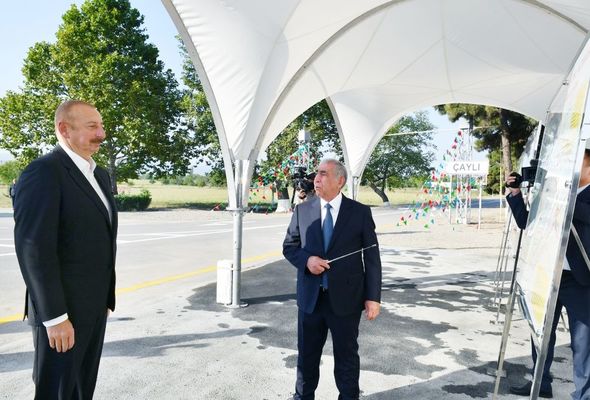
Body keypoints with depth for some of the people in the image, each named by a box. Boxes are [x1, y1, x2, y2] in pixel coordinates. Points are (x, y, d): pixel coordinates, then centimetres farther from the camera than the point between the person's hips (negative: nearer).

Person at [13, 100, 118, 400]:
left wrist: (105, 295, 14)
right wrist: (55, 316, -20)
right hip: (63, 310, -7)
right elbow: (34, 249, -21)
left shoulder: (100, 175, 10)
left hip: (94, 306, 8)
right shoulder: (43, 172, -16)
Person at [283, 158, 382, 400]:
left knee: (347, 355, 14)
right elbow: (289, 246, 9)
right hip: (310, 297, 3)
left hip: (346, 298, -2)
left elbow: (372, 257, -3)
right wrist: (306, 259, -13)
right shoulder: (302, 210, 2)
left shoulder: (360, 212, -4)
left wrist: (373, 297, -7)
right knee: (307, 354, 17)